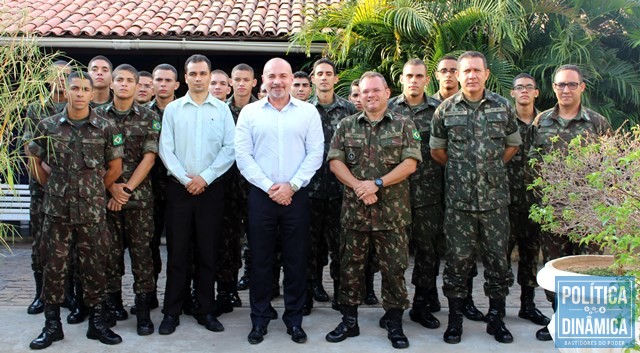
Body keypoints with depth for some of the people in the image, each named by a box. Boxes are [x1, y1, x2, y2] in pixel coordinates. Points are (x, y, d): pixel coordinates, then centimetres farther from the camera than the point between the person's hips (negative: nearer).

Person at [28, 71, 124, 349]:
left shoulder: (105, 128, -1)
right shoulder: (48, 126, 1)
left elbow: (115, 167, 4)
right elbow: (35, 161, 12)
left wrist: (95, 191, 6)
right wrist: (52, 187, 8)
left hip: (92, 211, -1)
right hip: (56, 210, 1)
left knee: (94, 266, 6)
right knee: (54, 266, 7)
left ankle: (96, 321, 19)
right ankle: (52, 324, 20)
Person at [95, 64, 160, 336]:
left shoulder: (149, 118, 3)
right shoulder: (98, 115, 6)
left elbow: (149, 158, -3)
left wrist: (127, 189, -9)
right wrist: (112, 188, -8)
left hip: (139, 195, -1)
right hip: (106, 194, 1)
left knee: (141, 250, 0)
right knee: (111, 249, 6)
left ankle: (143, 309, 5)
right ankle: (113, 300, 20)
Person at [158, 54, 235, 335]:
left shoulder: (222, 109, 6)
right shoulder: (172, 109, 7)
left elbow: (230, 149, -2)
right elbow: (165, 149, 1)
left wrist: (205, 177, -10)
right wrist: (185, 179, -9)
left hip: (211, 188, 0)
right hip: (179, 188, 0)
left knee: (208, 252, 6)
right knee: (177, 251, 3)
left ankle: (205, 310, 17)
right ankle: (172, 312, 13)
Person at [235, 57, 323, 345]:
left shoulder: (308, 112, 4)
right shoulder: (249, 112, 5)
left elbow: (315, 153, -1)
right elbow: (242, 155, -1)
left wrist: (291, 185, -10)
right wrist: (269, 187, -10)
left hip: (296, 196, 0)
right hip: (260, 195, 0)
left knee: (296, 260, 6)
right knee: (260, 259, 6)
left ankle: (294, 319, 20)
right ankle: (259, 319, 19)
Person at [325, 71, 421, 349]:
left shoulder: (404, 126, 4)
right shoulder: (346, 126, 8)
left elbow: (410, 163, -6)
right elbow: (335, 161, 0)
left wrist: (377, 184, -16)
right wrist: (358, 187, -14)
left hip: (392, 211, -1)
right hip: (354, 209, 2)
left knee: (393, 267, 4)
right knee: (350, 266, 8)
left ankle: (394, 322, 18)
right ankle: (349, 321, 20)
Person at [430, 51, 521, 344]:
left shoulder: (503, 107, 4)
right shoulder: (446, 109, 2)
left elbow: (513, 144, 16)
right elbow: (436, 149, 11)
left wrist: (492, 167, 9)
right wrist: (460, 169, 9)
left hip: (495, 196, 1)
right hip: (458, 198, -1)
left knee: (497, 257, 6)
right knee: (458, 257, 3)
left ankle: (496, 318, 21)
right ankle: (455, 318, 16)